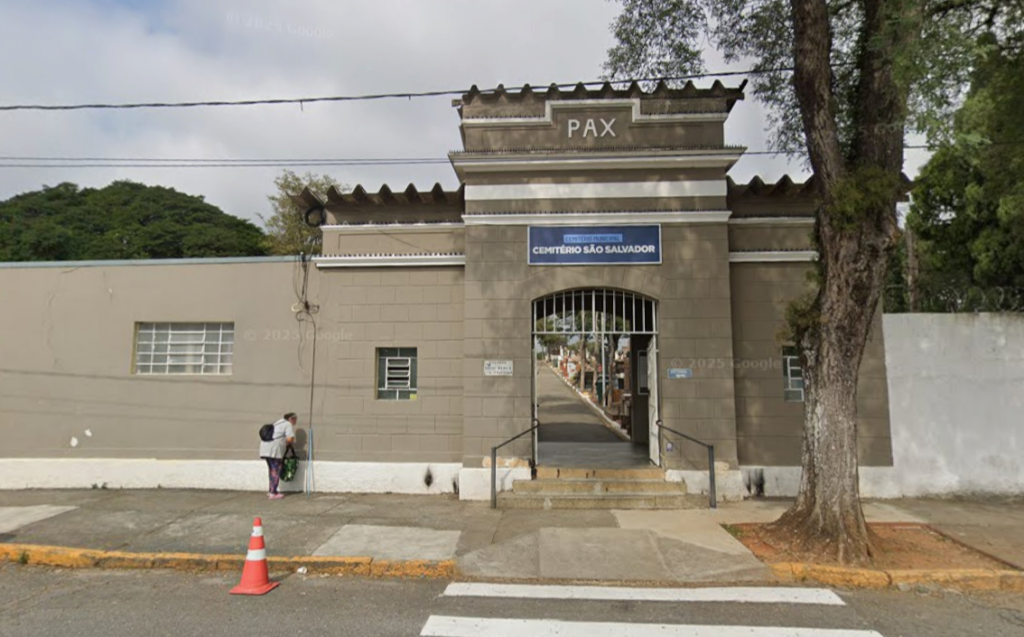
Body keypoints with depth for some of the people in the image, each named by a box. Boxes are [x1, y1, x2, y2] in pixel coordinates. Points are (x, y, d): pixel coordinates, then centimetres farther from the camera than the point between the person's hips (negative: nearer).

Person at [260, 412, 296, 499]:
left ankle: (271, 491, 25)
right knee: (276, 471, -2)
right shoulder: (289, 425, -1)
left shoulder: (279, 423, 26)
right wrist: (289, 443, 8)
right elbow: (290, 439, -13)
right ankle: (273, 493, -1)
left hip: (265, 447, 9)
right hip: (274, 449, -9)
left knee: (272, 470, 19)